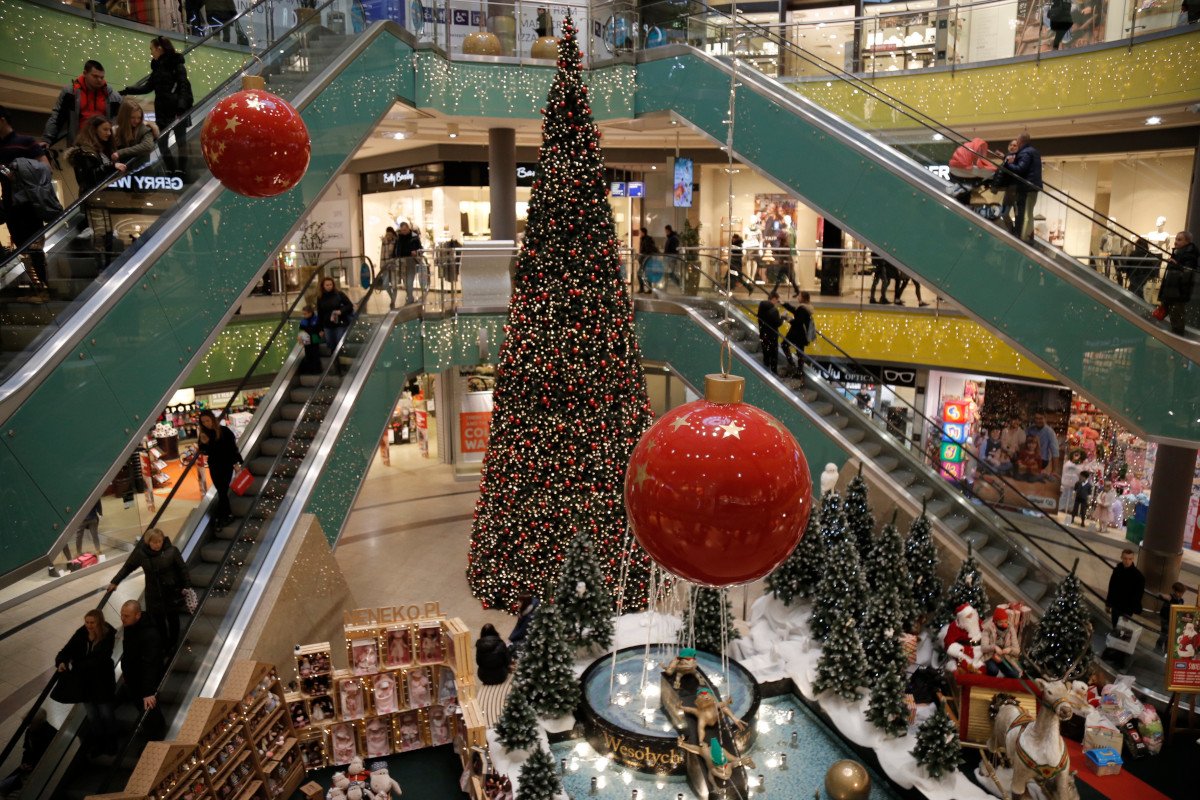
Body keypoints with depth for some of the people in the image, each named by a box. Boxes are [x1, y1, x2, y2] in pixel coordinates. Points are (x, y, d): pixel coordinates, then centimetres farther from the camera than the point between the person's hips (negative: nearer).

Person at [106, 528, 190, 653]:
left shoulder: (171, 551, -17)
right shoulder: (141, 553, -10)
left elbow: (182, 568, -10)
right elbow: (127, 567, 6)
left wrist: (186, 586, -10)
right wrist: (115, 582, 9)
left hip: (172, 592, -1)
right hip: (154, 595, 1)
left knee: (173, 619, 15)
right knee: (158, 621, 6)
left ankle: (172, 645, 34)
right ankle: (163, 646, 24)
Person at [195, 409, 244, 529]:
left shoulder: (224, 431, -12)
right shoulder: (203, 433, 0)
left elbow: (233, 447, -7)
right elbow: (205, 451, 4)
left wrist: (237, 462, -9)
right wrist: (203, 444, -16)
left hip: (226, 465, -4)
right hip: (214, 466, 4)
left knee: (222, 491, -4)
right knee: (221, 491, 11)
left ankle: (219, 516, 3)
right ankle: (228, 514, 23)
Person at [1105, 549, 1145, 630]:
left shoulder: (1138, 575, -15)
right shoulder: (1117, 570, -1)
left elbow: (1137, 596, -15)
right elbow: (1111, 588, 7)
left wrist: (1131, 611, -18)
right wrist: (1108, 603, 9)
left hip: (1127, 609, -5)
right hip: (1116, 606, 5)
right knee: (1115, 628, 16)